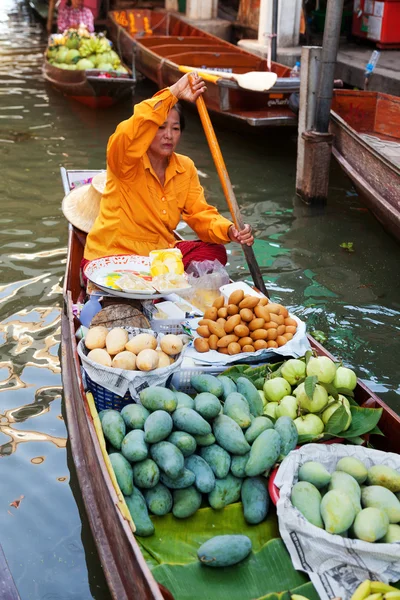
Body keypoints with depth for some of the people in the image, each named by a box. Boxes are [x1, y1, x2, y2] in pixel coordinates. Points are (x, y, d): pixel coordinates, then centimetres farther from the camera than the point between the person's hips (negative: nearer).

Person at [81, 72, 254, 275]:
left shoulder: (185, 167, 3)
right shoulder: (125, 162, -15)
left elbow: (200, 213, -2)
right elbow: (128, 133, -39)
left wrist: (228, 230, -23)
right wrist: (173, 93, -40)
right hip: (112, 256, -6)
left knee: (215, 253, -13)